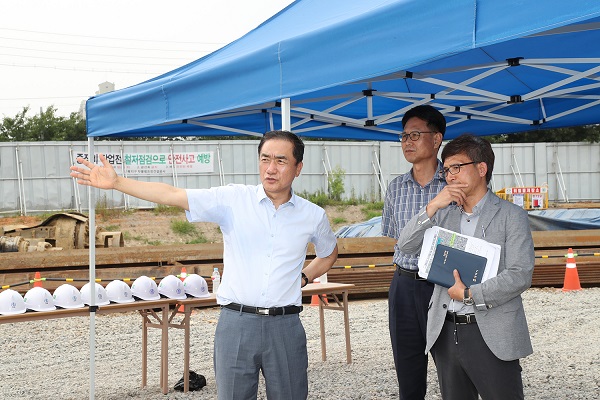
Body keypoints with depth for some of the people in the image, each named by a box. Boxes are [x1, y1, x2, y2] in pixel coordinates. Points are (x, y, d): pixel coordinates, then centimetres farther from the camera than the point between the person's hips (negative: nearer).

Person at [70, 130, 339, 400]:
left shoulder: (313, 216, 6)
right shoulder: (232, 199, -1)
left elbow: (329, 254, 26)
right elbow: (172, 195, -8)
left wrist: (303, 277, 9)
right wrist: (116, 183, -16)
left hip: (284, 327, 1)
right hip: (236, 323, -1)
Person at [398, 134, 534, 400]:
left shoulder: (511, 216, -1)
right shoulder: (444, 214, 14)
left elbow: (520, 276, -11)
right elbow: (405, 245, 2)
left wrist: (469, 294, -13)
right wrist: (433, 206, -8)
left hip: (491, 335, -5)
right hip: (445, 332, 5)